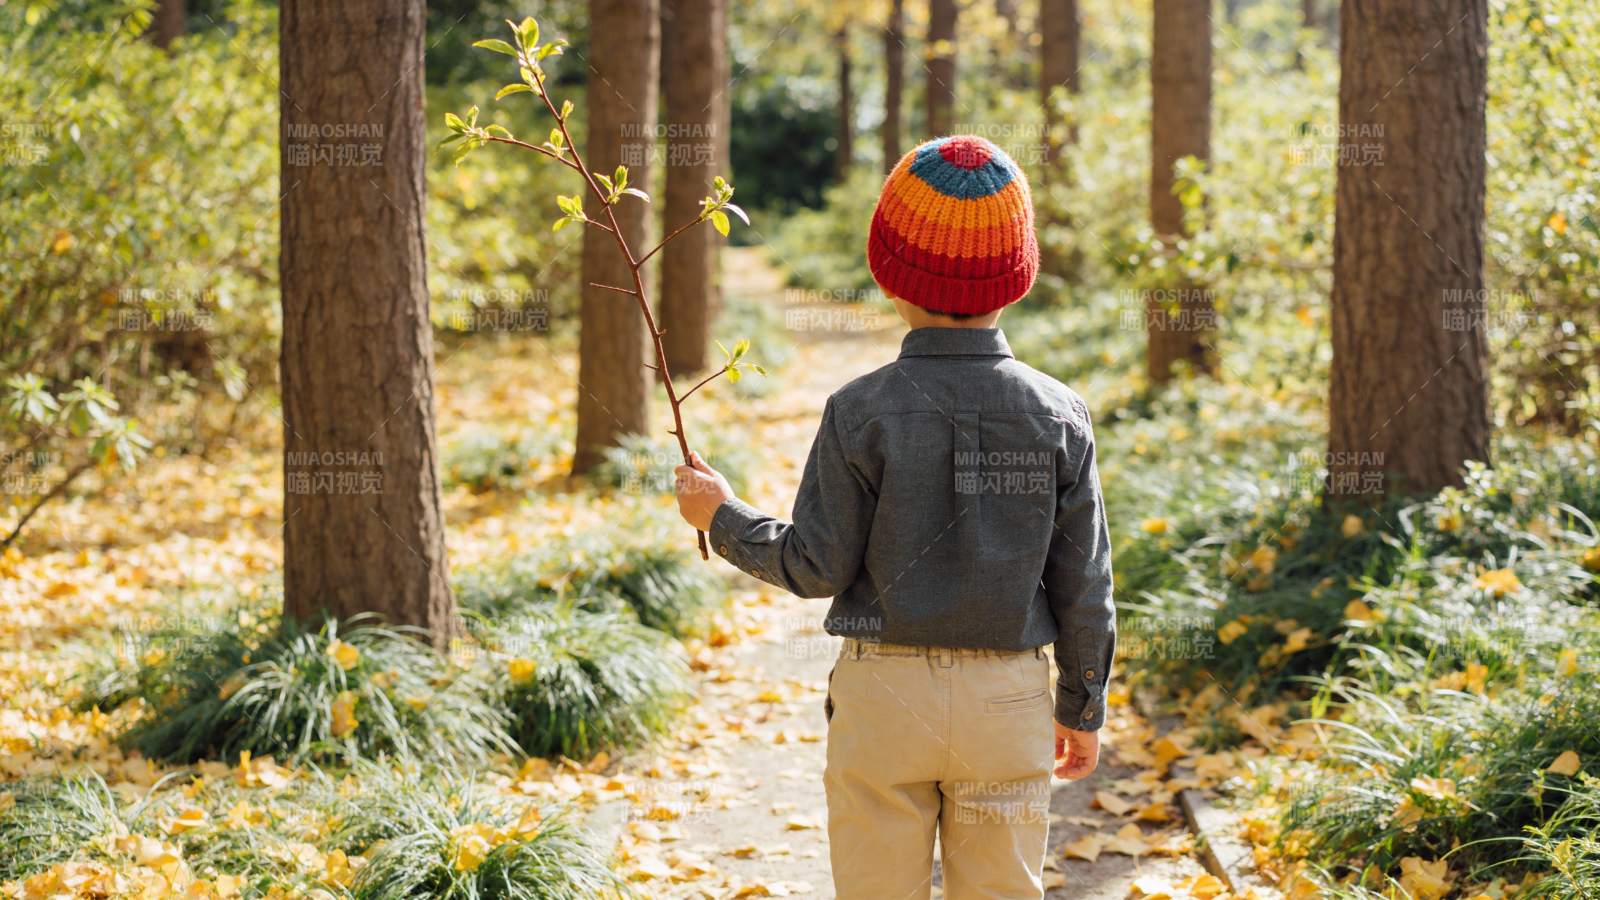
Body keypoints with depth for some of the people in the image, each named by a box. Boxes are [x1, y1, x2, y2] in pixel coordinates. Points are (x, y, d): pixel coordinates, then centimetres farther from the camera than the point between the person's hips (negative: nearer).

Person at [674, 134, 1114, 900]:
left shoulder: (862, 411, -10)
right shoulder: (1058, 415, -3)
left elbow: (817, 568, -7)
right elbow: (1083, 584, 0)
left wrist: (722, 519, 10)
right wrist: (1083, 707, 13)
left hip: (884, 692, -2)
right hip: (1008, 695, 2)